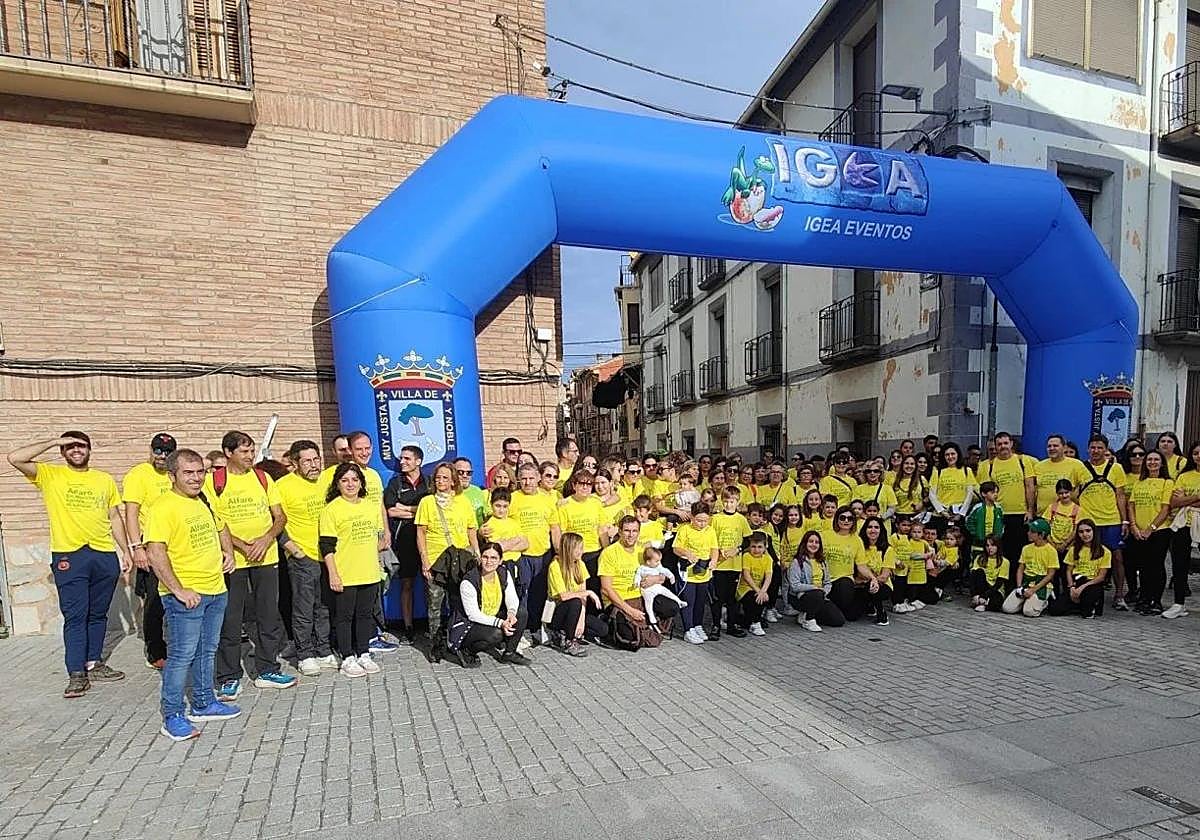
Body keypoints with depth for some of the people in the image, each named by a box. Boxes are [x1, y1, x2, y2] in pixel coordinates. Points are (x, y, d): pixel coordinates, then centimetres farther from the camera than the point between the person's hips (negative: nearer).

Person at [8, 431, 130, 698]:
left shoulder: (105, 479, 12)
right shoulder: (49, 475, 3)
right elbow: (15, 458, -14)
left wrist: (125, 552, 10)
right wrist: (54, 441, -10)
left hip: (105, 556, 3)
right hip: (68, 556, -3)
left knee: (98, 614, 12)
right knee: (75, 616, -2)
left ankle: (93, 664, 23)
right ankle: (77, 675, 3)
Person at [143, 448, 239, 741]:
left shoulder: (204, 502, 10)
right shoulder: (162, 507, -15)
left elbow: (220, 528, 28)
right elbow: (155, 552, -21)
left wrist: (229, 552, 9)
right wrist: (178, 590, -23)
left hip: (216, 590, 8)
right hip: (186, 595, -8)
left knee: (207, 651, 17)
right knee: (181, 656, 0)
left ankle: (203, 703, 31)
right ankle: (173, 717, 13)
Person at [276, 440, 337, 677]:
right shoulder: (284, 486, -10)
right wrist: (292, 548, -12)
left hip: (326, 555, 5)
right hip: (302, 558, -5)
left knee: (324, 608, 14)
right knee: (303, 610, 3)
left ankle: (324, 652, 25)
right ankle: (305, 656, 16)